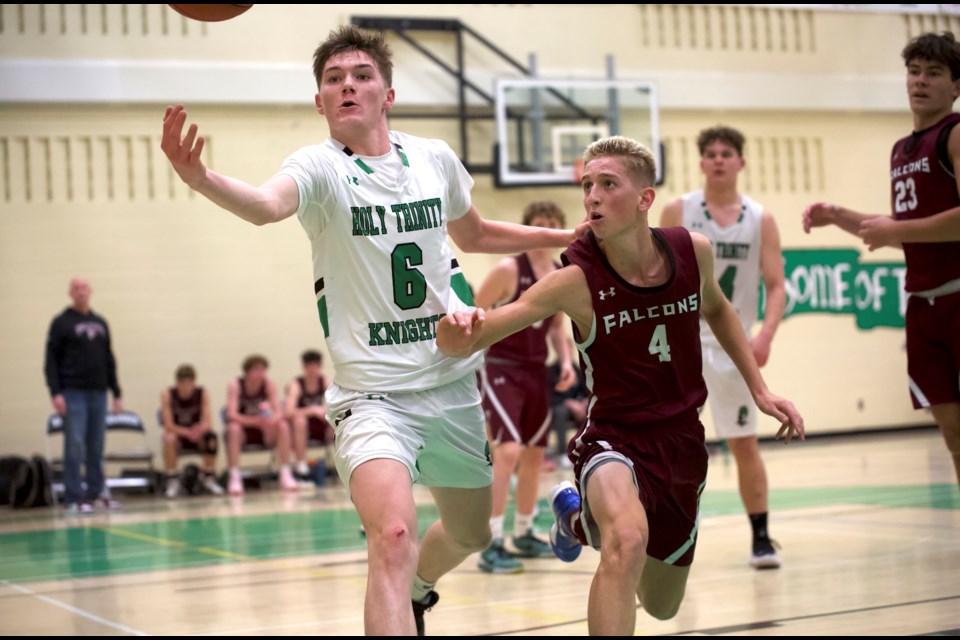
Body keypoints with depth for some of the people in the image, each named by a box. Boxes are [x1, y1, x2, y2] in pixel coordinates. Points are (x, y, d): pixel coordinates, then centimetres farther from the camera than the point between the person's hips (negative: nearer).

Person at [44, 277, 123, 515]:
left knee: (96, 448, 5)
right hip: (73, 394, -4)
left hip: (98, 393, 4)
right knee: (75, 446, -6)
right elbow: (51, 360, -3)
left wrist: (117, 393, 15)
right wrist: (55, 392, -13)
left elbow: (109, 360, 19)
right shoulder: (61, 323, 1)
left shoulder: (100, 324, 16)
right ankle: (74, 499, -4)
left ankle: (96, 493, 13)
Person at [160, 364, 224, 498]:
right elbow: (169, 426, -19)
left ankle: (208, 477, -6)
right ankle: (172, 480, -18)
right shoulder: (167, 395, -14)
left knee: (211, 438, -32)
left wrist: (200, 429, -42)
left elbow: (207, 423, -17)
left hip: (197, 438, 1)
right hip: (178, 435, -1)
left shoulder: (202, 393, -10)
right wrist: (189, 432, -36)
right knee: (169, 439, -37)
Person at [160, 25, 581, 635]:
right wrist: (201, 179, -57)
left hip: (454, 383, 5)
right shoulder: (320, 167, -12)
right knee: (394, 535, -28)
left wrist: (570, 236, 22)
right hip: (374, 393, -5)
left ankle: (415, 590, 54)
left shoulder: (435, 158, 2)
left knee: (470, 533, 22)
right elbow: (267, 204, -37)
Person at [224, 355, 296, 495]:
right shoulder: (235, 386, -17)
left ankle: (285, 475, -21)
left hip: (263, 431, 3)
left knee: (283, 426, -25)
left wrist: (272, 421, -43)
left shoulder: (269, 385, -10)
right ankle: (234, 478, -34)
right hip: (243, 432, -2)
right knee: (233, 428, -35)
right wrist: (256, 420, -46)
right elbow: (231, 415, -29)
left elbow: (279, 412, -18)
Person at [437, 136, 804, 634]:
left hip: (682, 441, 5)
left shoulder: (693, 250, -9)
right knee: (629, 541, -40)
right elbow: (464, 341, -28)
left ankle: (578, 518, 48)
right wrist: (457, 333, -51)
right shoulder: (576, 279, -21)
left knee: (661, 606, 22)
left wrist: (759, 389, 13)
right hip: (615, 438, -5)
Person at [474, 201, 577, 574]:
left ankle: (523, 535, 31)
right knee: (507, 451, -19)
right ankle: (491, 546, -15)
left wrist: (566, 361, 3)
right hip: (500, 368, -7)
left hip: (536, 369, 7)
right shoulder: (509, 270, -13)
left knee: (535, 453, 14)